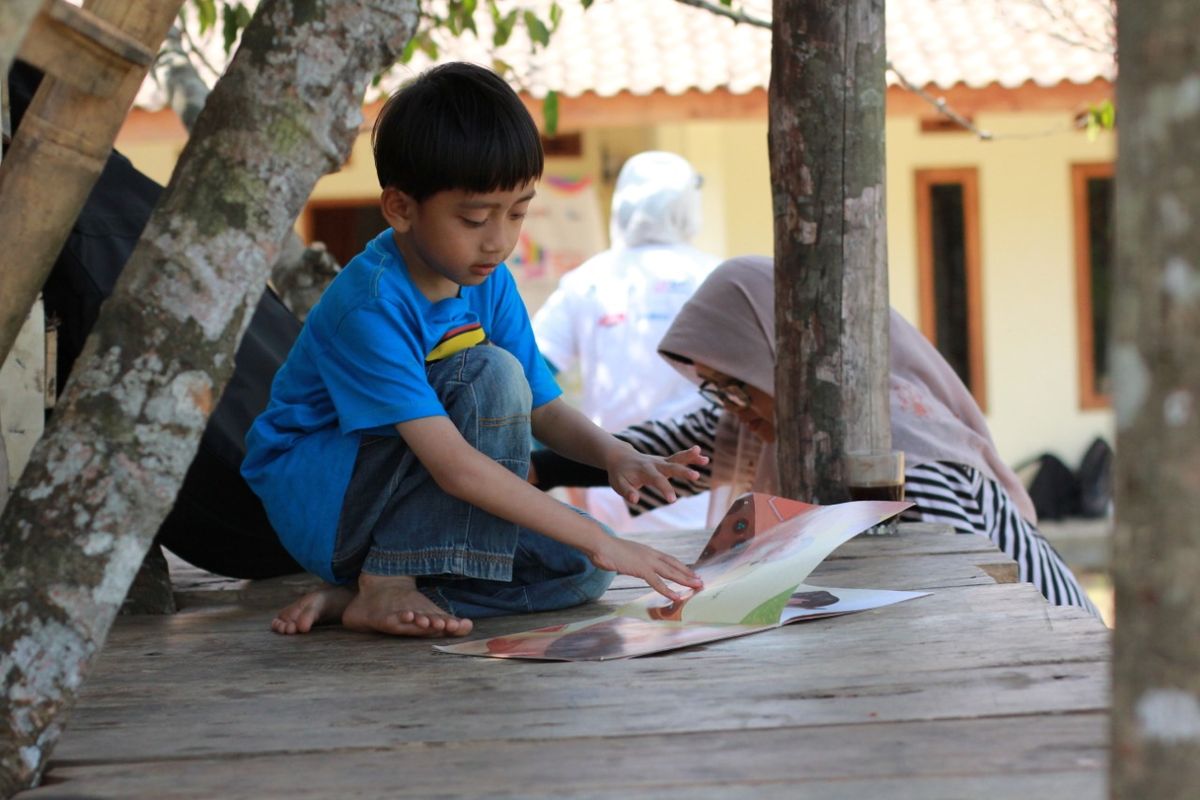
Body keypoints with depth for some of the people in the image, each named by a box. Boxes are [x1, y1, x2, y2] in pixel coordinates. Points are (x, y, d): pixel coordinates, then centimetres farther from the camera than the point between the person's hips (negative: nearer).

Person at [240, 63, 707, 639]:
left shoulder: (490, 284, -2)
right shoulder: (370, 305, -28)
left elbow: (544, 410, 2)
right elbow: (454, 466, -34)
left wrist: (614, 456, -22)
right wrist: (597, 541, -35)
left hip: (402, 502, 8)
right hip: (315, 500, -8)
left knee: (579, 568, -12)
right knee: (492, 375, -26)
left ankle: (355, 595, -13)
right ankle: (385, 585, -21)